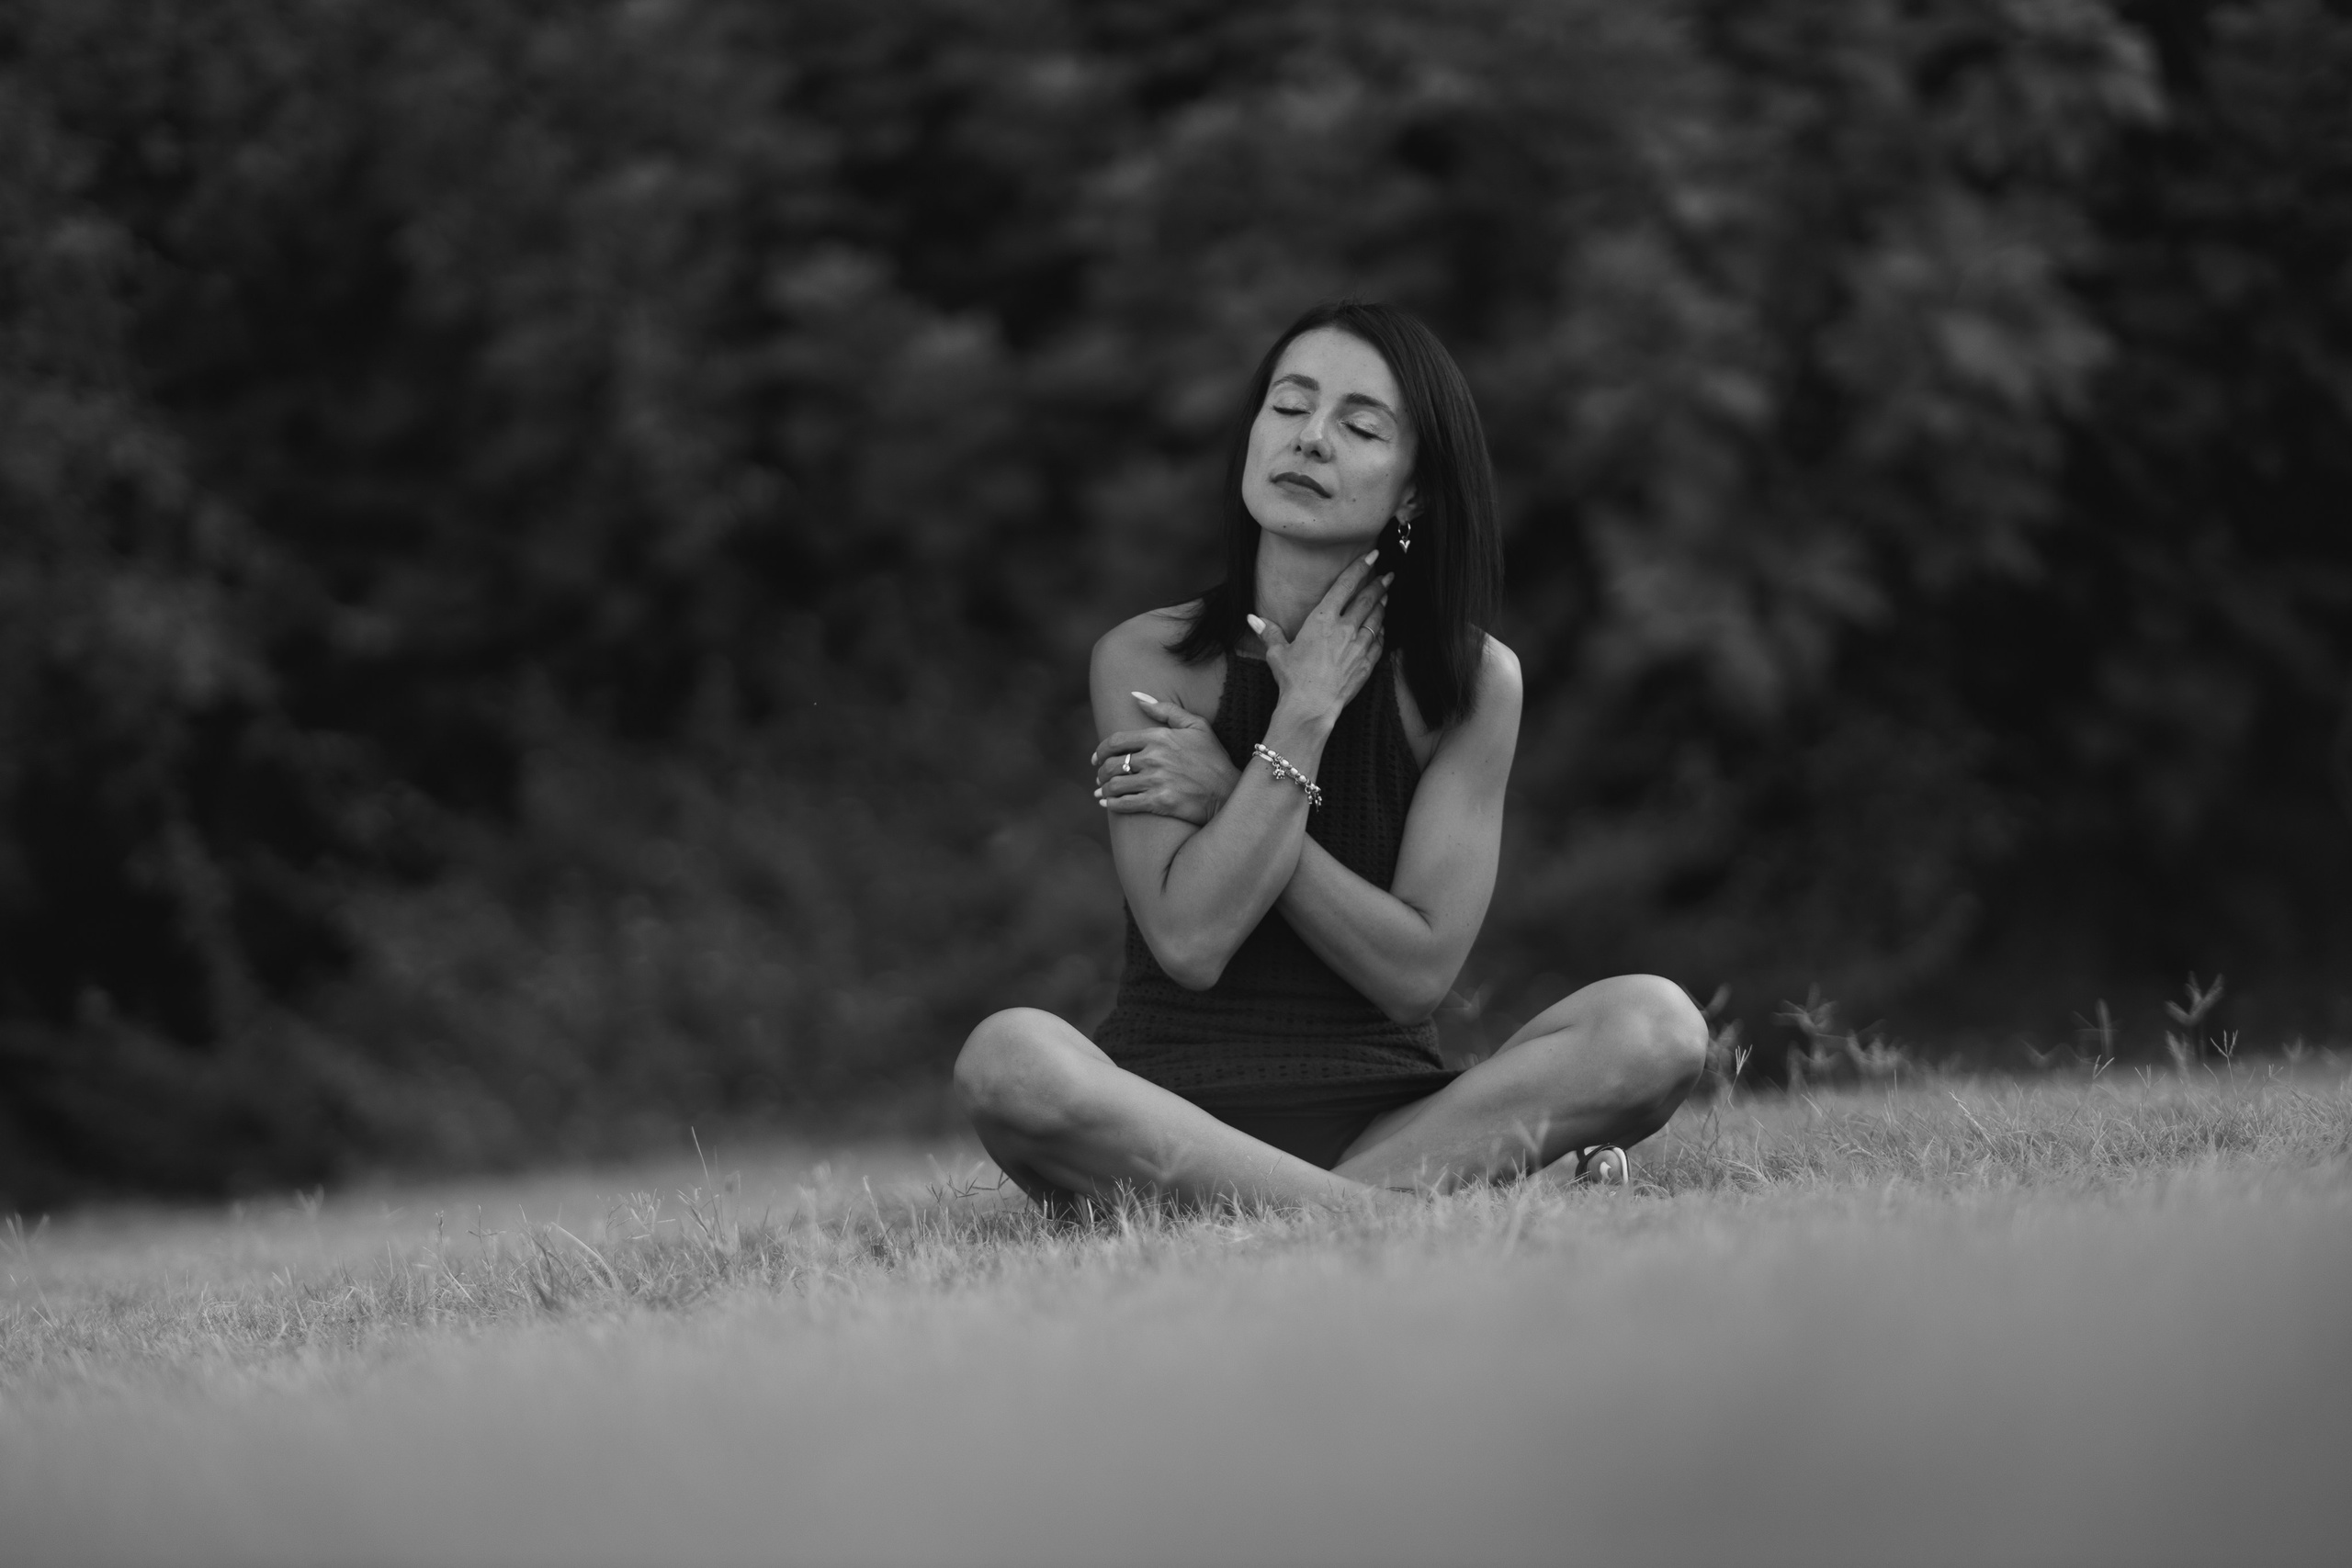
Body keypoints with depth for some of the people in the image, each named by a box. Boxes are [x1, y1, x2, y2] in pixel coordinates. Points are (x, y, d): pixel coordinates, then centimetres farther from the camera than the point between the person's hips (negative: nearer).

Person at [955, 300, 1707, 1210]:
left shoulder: (1472, 682, 1)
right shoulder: (1145, 660, -1)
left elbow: (1419, 972, -7)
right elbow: (1191, 941, -12)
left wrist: (1225, 794, -9)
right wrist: (1304, 717, -11)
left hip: (1389, 1121, 1)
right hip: (1169, 1120, -1)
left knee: (1655, 1024, -25)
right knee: (1010, 1057, -36)